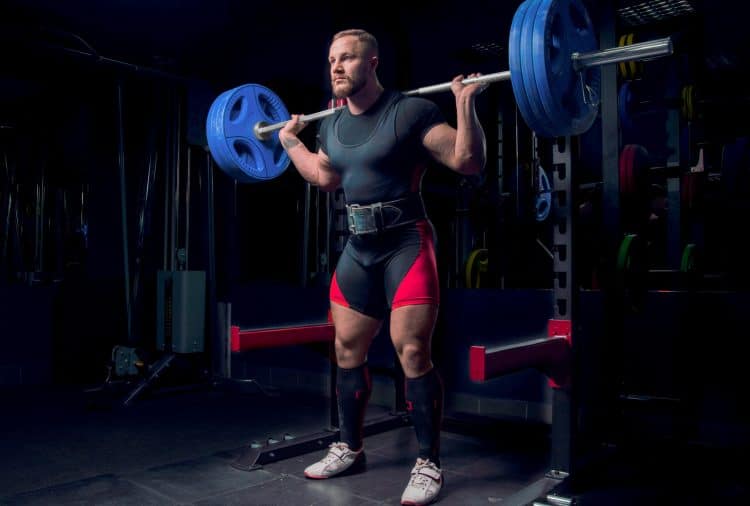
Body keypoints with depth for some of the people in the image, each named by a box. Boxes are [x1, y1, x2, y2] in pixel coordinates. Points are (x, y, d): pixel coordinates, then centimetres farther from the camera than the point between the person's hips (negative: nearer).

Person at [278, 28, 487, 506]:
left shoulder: (410, 111, -12)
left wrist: (465, 103, -26)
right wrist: (290, 140, 29)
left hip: (406, 243, -7)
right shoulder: (333, 125, 10)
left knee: (412, 351, -12)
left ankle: (429, 465, 4)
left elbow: (469, 161, -15)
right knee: (347, 349, 11)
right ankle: (351, 448, 29)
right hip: (360, 246, 7)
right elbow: (325, 177, 28)